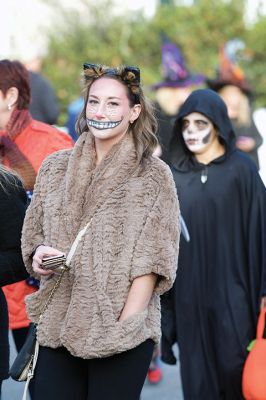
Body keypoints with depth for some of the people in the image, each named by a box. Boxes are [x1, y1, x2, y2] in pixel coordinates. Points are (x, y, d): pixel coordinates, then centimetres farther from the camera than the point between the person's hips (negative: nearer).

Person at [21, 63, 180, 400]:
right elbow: (32, 238, 17)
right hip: (56, 328, 3)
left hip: (123, 334, -3)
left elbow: (152, 260, -5)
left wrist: (124, 325, -13)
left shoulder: (154, 176, 0)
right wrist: (39, 255, -5)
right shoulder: (54, 168, 11)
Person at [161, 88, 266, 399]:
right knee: (198, 375, 4)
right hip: (189, 294, 3)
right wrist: (162, 293, 5)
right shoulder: (175, 176, 9)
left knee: (235, 368, -6)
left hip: (231, 289, -3)